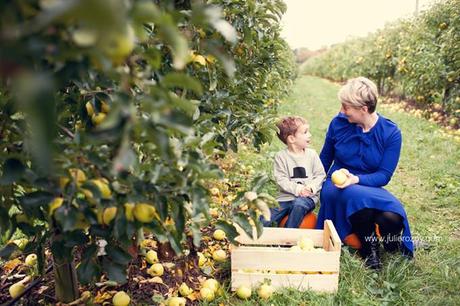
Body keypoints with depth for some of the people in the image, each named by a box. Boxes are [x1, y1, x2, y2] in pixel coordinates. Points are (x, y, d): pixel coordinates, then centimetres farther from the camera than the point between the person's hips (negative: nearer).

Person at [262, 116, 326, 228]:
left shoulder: (312, 154, 5)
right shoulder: (281, 156, 0)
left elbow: (320, 175, 4)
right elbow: (281, 179, -6)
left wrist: (311, 187, -14)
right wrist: (297, 189, -18)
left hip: (308, 196, 0)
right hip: (286, 196, 0)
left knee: (299, 204, -36)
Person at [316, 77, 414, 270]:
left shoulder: (391, 133, -9)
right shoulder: (339, 122, -6)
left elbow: (384, 175, -10)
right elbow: (325, 159, 9)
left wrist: (356, 179, -29)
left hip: (371, 187, 0)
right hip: (337, 186, 0)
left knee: (392, 219, -32)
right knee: (359, 198, -37)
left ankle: (396, 252, 8)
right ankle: (369, 250, -8)